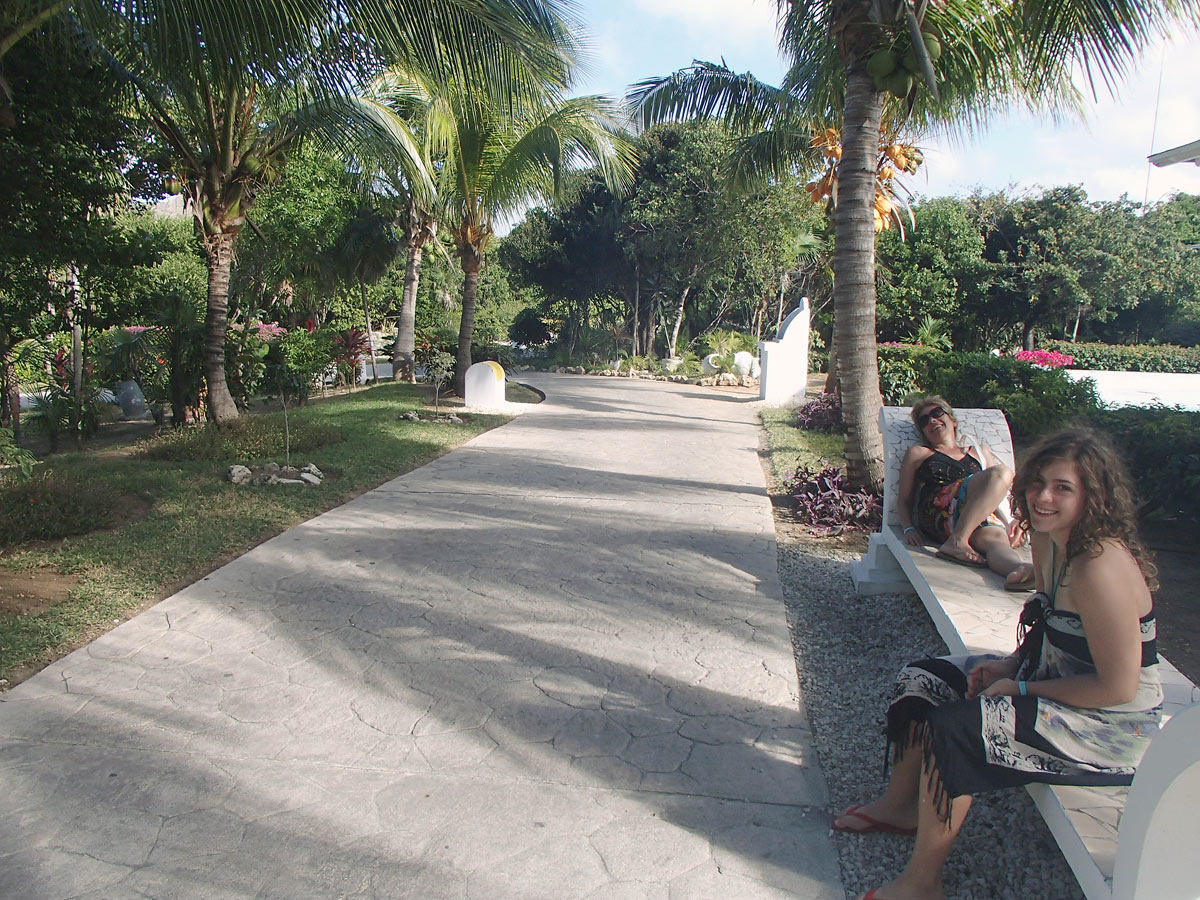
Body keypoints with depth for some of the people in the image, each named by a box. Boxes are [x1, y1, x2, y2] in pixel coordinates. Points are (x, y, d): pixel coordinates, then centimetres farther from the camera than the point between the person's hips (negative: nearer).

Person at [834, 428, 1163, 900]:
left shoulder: (1101, 568, -30)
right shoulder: (1050, 540, -1)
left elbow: (1118, 688, -27)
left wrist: (1021, 689, -18)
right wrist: (1011, 664, -5)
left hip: (1115, 727, -10)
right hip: (1051, 681, 10)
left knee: (956, 726, -24)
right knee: (923, 679, 7)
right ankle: (900, 805, 24)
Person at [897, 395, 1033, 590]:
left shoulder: (980, 453, 34)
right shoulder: (918, 453, 26)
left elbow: (995, 499, 27)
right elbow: (904, 500, 18)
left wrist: (1011, 525, 7)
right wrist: (908, 528, -2)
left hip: (981, 515, 3)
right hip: (936, 514, -3)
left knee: (996, 537, -35)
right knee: (1000, 474, -28)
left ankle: (1019, 569, -68)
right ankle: (957, 542, -40)